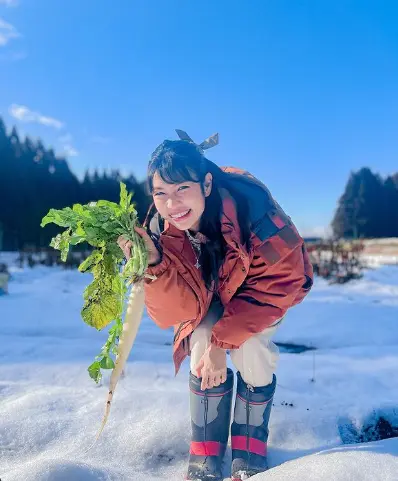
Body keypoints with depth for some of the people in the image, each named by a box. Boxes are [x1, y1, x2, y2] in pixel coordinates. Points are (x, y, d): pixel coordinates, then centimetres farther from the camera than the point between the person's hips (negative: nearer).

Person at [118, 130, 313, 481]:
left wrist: (223, 340, -29)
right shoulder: (161, 228, -28)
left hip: (262, 287, -2)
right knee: (202, 345, -19)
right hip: (212, 292, 2)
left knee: (249, 349, -21)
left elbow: (278, 281, -27)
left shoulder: (249, 202, -38)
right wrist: (154, 264, -47)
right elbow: (179, 310, -28)